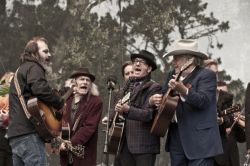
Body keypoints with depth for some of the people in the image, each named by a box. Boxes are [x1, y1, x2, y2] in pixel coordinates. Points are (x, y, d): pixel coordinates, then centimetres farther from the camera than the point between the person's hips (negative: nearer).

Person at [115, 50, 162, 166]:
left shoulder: (154, 88, -4)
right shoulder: (128, 87, 19)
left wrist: (127, 109, -29)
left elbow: (149, 114, -17)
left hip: (144, 145, -7)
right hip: (126, 144, 7)